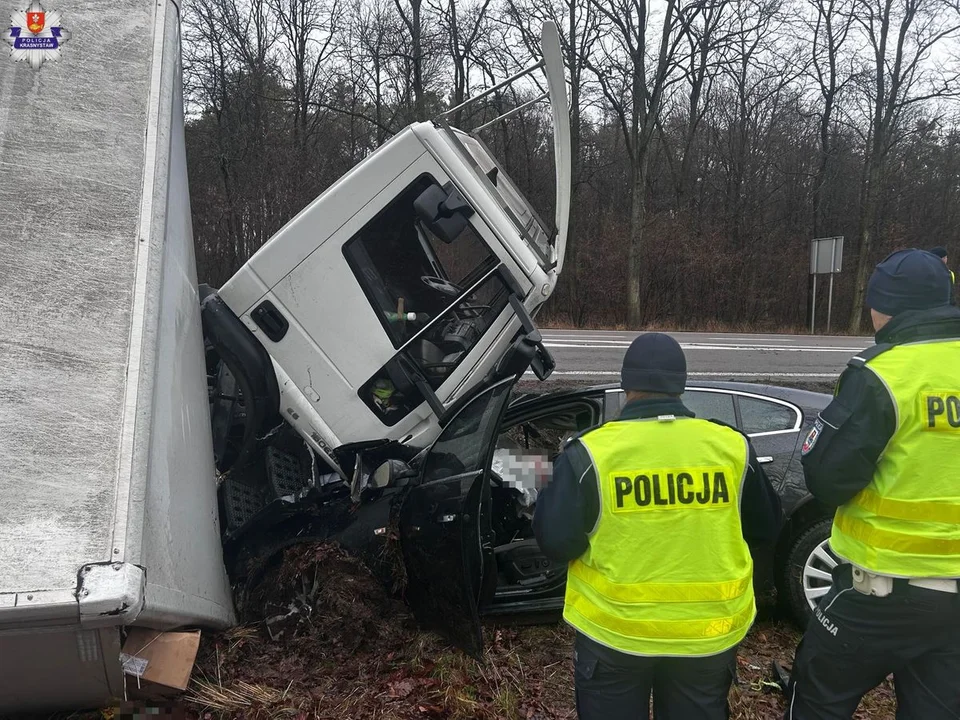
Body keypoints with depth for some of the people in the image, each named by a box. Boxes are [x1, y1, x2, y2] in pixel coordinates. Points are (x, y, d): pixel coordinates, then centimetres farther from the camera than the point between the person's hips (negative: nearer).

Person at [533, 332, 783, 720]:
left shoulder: (592, 452, -15)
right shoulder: (731, 446, -6)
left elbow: (557, 543, -12)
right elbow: (766, 527, 7)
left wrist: (554, 491, 6)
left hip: (614, 630, -2)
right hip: (710, 629, 3)